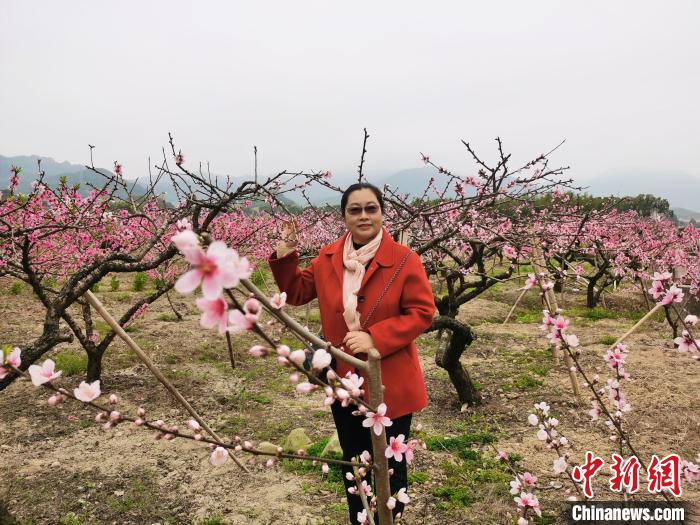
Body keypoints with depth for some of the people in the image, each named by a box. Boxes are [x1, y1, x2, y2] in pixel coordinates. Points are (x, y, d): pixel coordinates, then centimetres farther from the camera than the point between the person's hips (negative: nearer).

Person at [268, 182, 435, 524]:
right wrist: (284, 260, -7)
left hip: (389, 382, -4)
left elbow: (423, 312, -15)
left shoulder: (404, 259, -14)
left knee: (390, 465, 14)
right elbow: (297, 292, 12)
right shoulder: (327, 258, 0)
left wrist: (375, 338, -25)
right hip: (344, 380, 4)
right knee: (353, 462, 22)